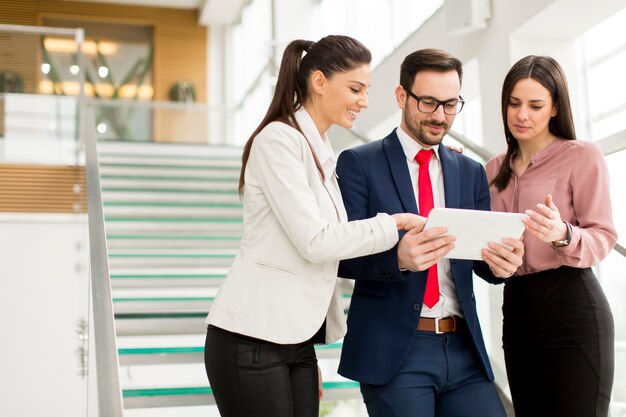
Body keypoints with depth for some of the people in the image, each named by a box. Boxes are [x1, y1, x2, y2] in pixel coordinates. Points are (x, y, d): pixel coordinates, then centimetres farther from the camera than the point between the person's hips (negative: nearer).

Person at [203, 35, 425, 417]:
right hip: (252, 340, -8)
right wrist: (393, 223, -10)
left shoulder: (324, 153, 14)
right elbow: (315, 240, -18)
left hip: (297, 341, 8)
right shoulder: (279, 139, -11)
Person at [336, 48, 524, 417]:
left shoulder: (471, 172, 13)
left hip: (463, 347, 4)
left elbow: (483, 257, 8)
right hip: (393, 350, -4)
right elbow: (342, 255, -7)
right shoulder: (359, 163, 0)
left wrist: (501, 261, -16)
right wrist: (398, 258, -27)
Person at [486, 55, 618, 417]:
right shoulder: (496, 169, 14)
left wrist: (563, 234, -28)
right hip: (517, 309, 6)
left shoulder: (583, 156, -3)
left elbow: (604, 237, -7)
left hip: (571, 309, -6)